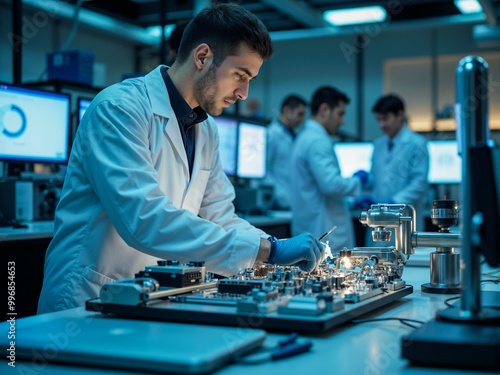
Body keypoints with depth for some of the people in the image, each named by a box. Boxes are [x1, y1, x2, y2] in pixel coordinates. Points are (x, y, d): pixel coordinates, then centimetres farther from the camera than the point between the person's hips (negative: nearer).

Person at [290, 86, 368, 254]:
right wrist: (358, 181, -7)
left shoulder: (306, 137, 17)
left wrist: (353, 202, 23)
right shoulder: (317, 141, -15)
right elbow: (331, 184, -24)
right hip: (324, 233, -10)